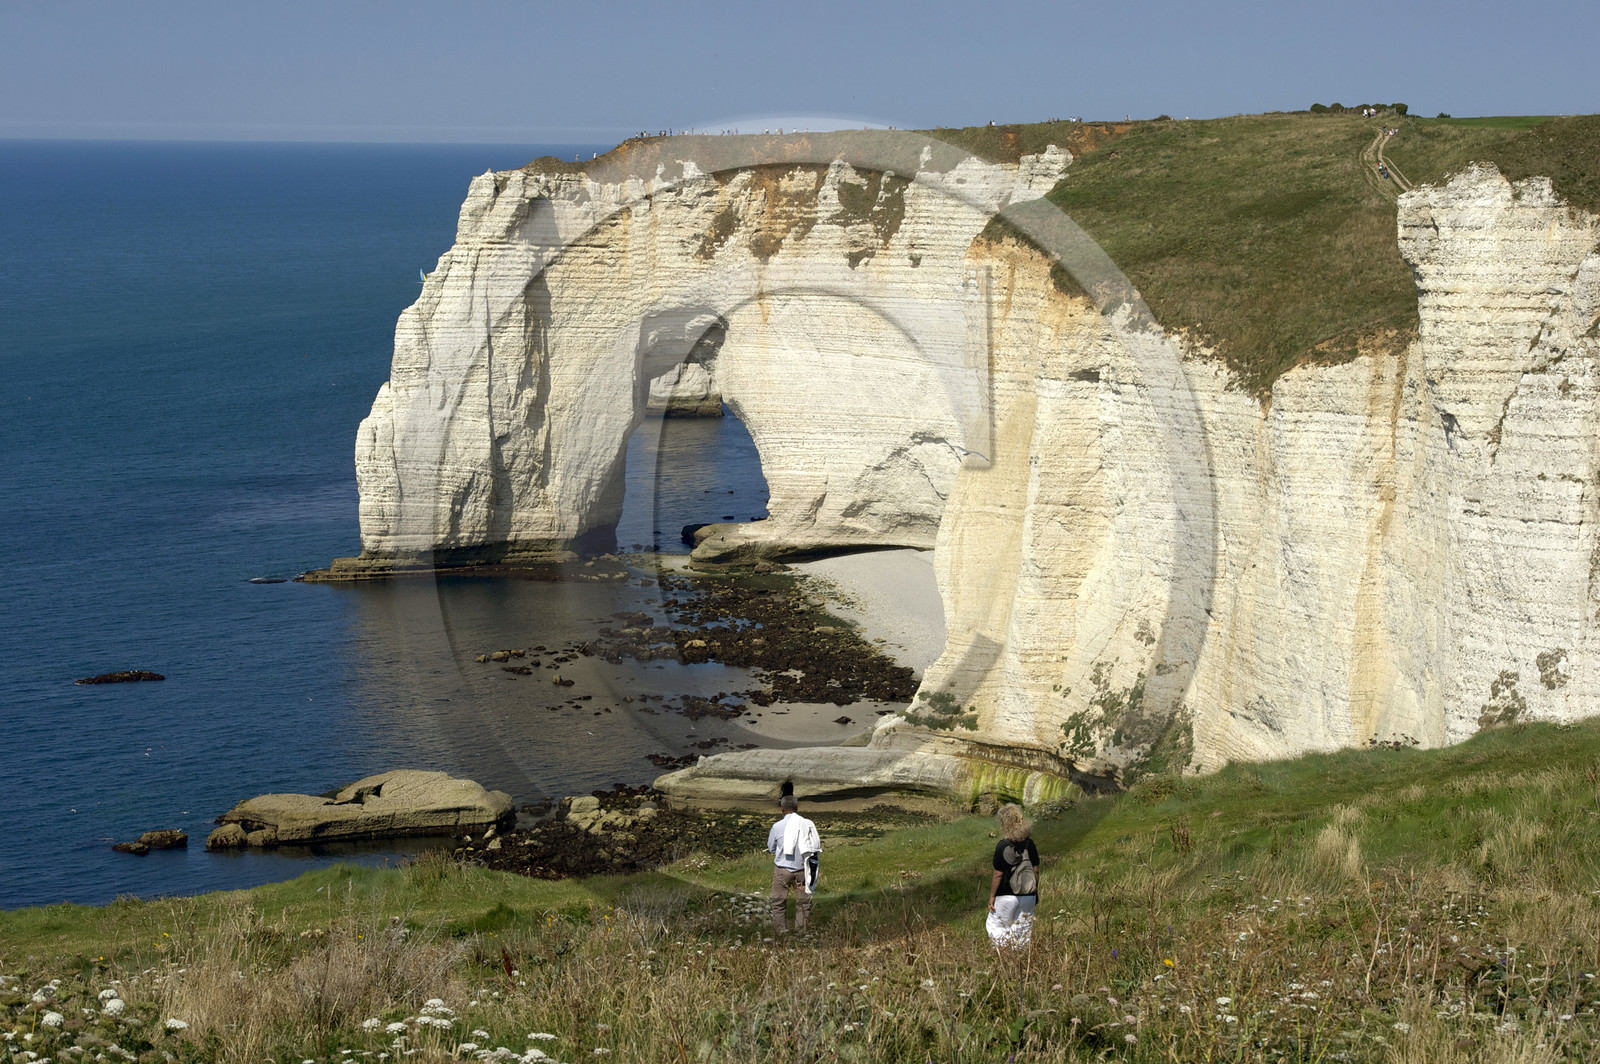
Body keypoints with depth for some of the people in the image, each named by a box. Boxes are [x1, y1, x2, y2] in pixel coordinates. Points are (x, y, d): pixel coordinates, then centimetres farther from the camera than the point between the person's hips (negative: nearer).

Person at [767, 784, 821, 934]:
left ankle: (781, 931, 7)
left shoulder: (778, 826, -10)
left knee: (778, 903, 9)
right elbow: (817, 847, 2)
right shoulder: (808, 824, -6)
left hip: (782, 869, -2)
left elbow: (771, 848, 4)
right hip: (801, 870, 2)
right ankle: (801, 931, 13)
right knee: (803, 902, 12)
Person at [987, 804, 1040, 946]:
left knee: (997, 927, 8)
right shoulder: (1029, 844, -1)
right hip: (1028, 896, 5)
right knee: (1022, 931, 12)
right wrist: (1035, 893, 16)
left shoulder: (1002, 846, -14)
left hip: (1006, 896, -5)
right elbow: (1036, 871, 5)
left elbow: (998, 874, -13)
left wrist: (991, 896, -5)